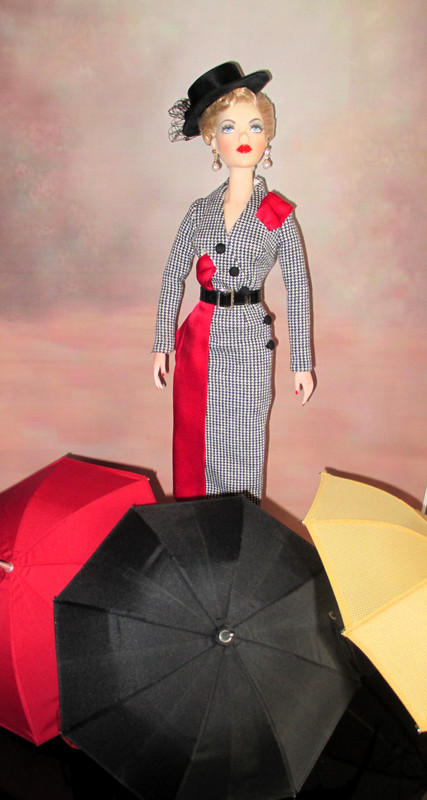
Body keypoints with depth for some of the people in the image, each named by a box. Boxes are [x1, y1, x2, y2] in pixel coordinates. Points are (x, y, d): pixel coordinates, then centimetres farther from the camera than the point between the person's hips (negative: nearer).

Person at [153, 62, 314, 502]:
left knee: (241, 442, 4)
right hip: (200, 338, 3)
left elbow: (298, 288, 0)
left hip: (249, 341, -2)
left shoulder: (278, 214, -3)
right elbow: (172, 276, 9)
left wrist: (301, 363, 1)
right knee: (195, 438, 11)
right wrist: (163, 344, 7)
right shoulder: (200, 211, 3)